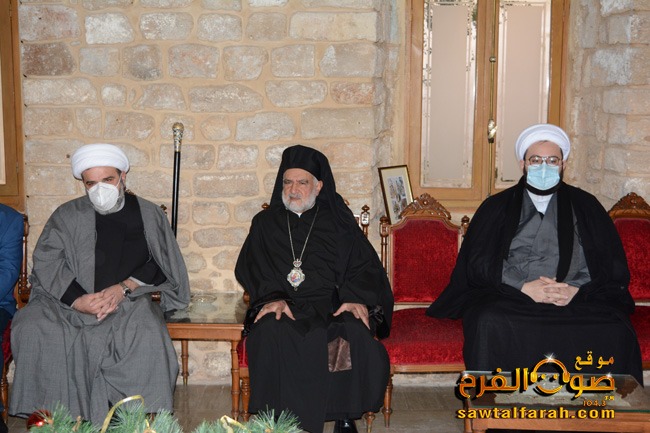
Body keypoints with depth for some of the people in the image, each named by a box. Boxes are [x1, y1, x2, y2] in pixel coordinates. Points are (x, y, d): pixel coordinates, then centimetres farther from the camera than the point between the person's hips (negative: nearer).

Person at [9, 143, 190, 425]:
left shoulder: (148, 215, 12)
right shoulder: (67, 216, 14)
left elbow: (160, 265, 4)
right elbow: (46, 263, 1)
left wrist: (124, 288, -14)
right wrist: (78, 300, -16)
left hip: (128, 300, -1)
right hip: (68, 301, 2)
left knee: (146, 333, -35)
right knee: (32, 330, -28)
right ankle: (45, 416, -16)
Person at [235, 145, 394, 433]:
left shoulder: (339, 221, 16)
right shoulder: (266, 223, 19)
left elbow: (363, 266, 7)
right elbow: (251, 269, 7)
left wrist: (357, 299, -14)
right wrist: (272, 298, -14)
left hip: (332, 304, 0)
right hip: (282, 305, 0)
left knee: (355, 335, -31)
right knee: (272, 333, -33)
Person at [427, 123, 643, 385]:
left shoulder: (585, 206, 18)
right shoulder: (497, 207, 16)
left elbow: (614, 267, 10)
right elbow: (479, 262, 5)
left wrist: (576, 288, -10)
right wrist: (523, 286, -11)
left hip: (576, 299, 1)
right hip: (510, 296, 0)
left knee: (615, 332, -29)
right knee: (490, 324, -34)